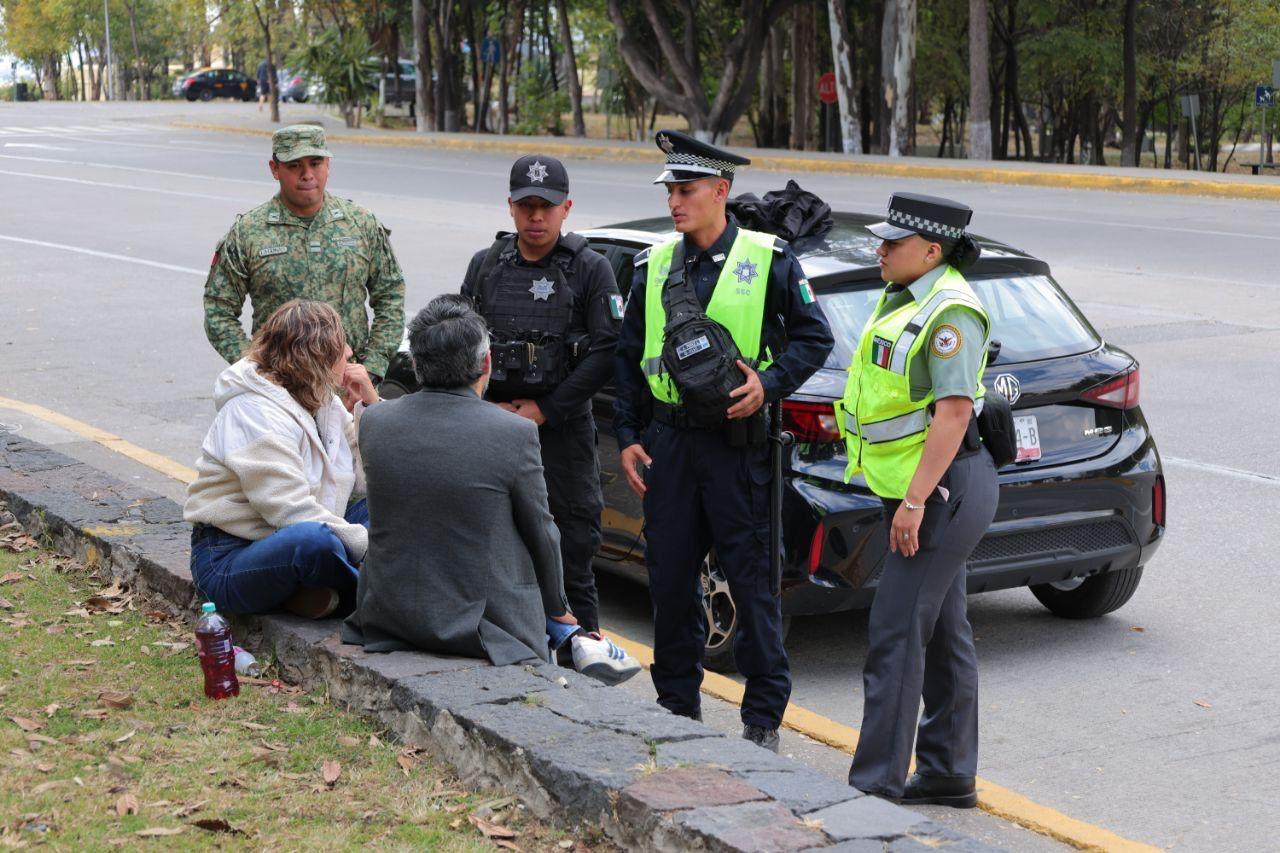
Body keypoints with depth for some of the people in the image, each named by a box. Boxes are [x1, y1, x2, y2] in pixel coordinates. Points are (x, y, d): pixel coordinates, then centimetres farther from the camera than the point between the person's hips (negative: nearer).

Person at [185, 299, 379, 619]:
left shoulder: (322, 400, 10)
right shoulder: (256, 414, -17)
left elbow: (369, 480, 7)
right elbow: (293, 511, -26)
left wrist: (370, 408, -1)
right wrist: (370, 545, -27)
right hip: (230, 559, -9)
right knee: (315, 539, -39)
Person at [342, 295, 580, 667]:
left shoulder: (373, 422, -4)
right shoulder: (515, 433, -15)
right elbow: (541, 535, -3)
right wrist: (558, 608, 15)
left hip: (388, 618, 4)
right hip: (483, 624, -4)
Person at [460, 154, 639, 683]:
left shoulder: (591, 270, 0)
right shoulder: (486, 266, 11)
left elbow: (606, 354, -6)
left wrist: (544, 411, -9)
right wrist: (486, 407, 0)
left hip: (563, 424, -3)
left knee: (574, 530, -7)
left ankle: (581, 634, -1)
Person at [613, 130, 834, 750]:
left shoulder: (768, 260, -3)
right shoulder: (653, 266, 9)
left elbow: (815, 337, 2)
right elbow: (630, 357, 14)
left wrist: (769, 383, -13)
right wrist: (628, 436, 8)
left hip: (737, 444, -4)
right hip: (669, 440, 4)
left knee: (752, 582, 0)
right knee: (669, 577, 9)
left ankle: (763, 718, 9)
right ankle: (678, 703, 24)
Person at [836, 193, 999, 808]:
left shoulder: (950, 312, -17)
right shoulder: (904, 298, 14)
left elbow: (954, 412, -23)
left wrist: (914, 500, -25)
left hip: (943, 490, -10)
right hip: (916, 488, 10)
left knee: (896, 633, -10)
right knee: (942, 631, 14)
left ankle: (877, 781, -7)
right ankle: (949, 774, 22)